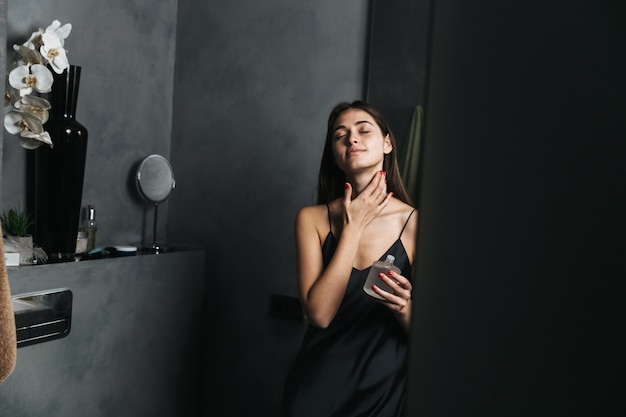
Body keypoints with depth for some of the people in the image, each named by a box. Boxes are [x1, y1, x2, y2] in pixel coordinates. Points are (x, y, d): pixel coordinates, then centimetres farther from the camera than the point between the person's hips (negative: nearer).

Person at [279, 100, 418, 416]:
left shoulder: (415, 224, -9)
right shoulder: (312, 219, -6)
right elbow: (319, 313, -18)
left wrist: (404, 307, -26)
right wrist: (353, 227, -16)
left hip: (384, 391, 0)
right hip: (318, 389, 1)